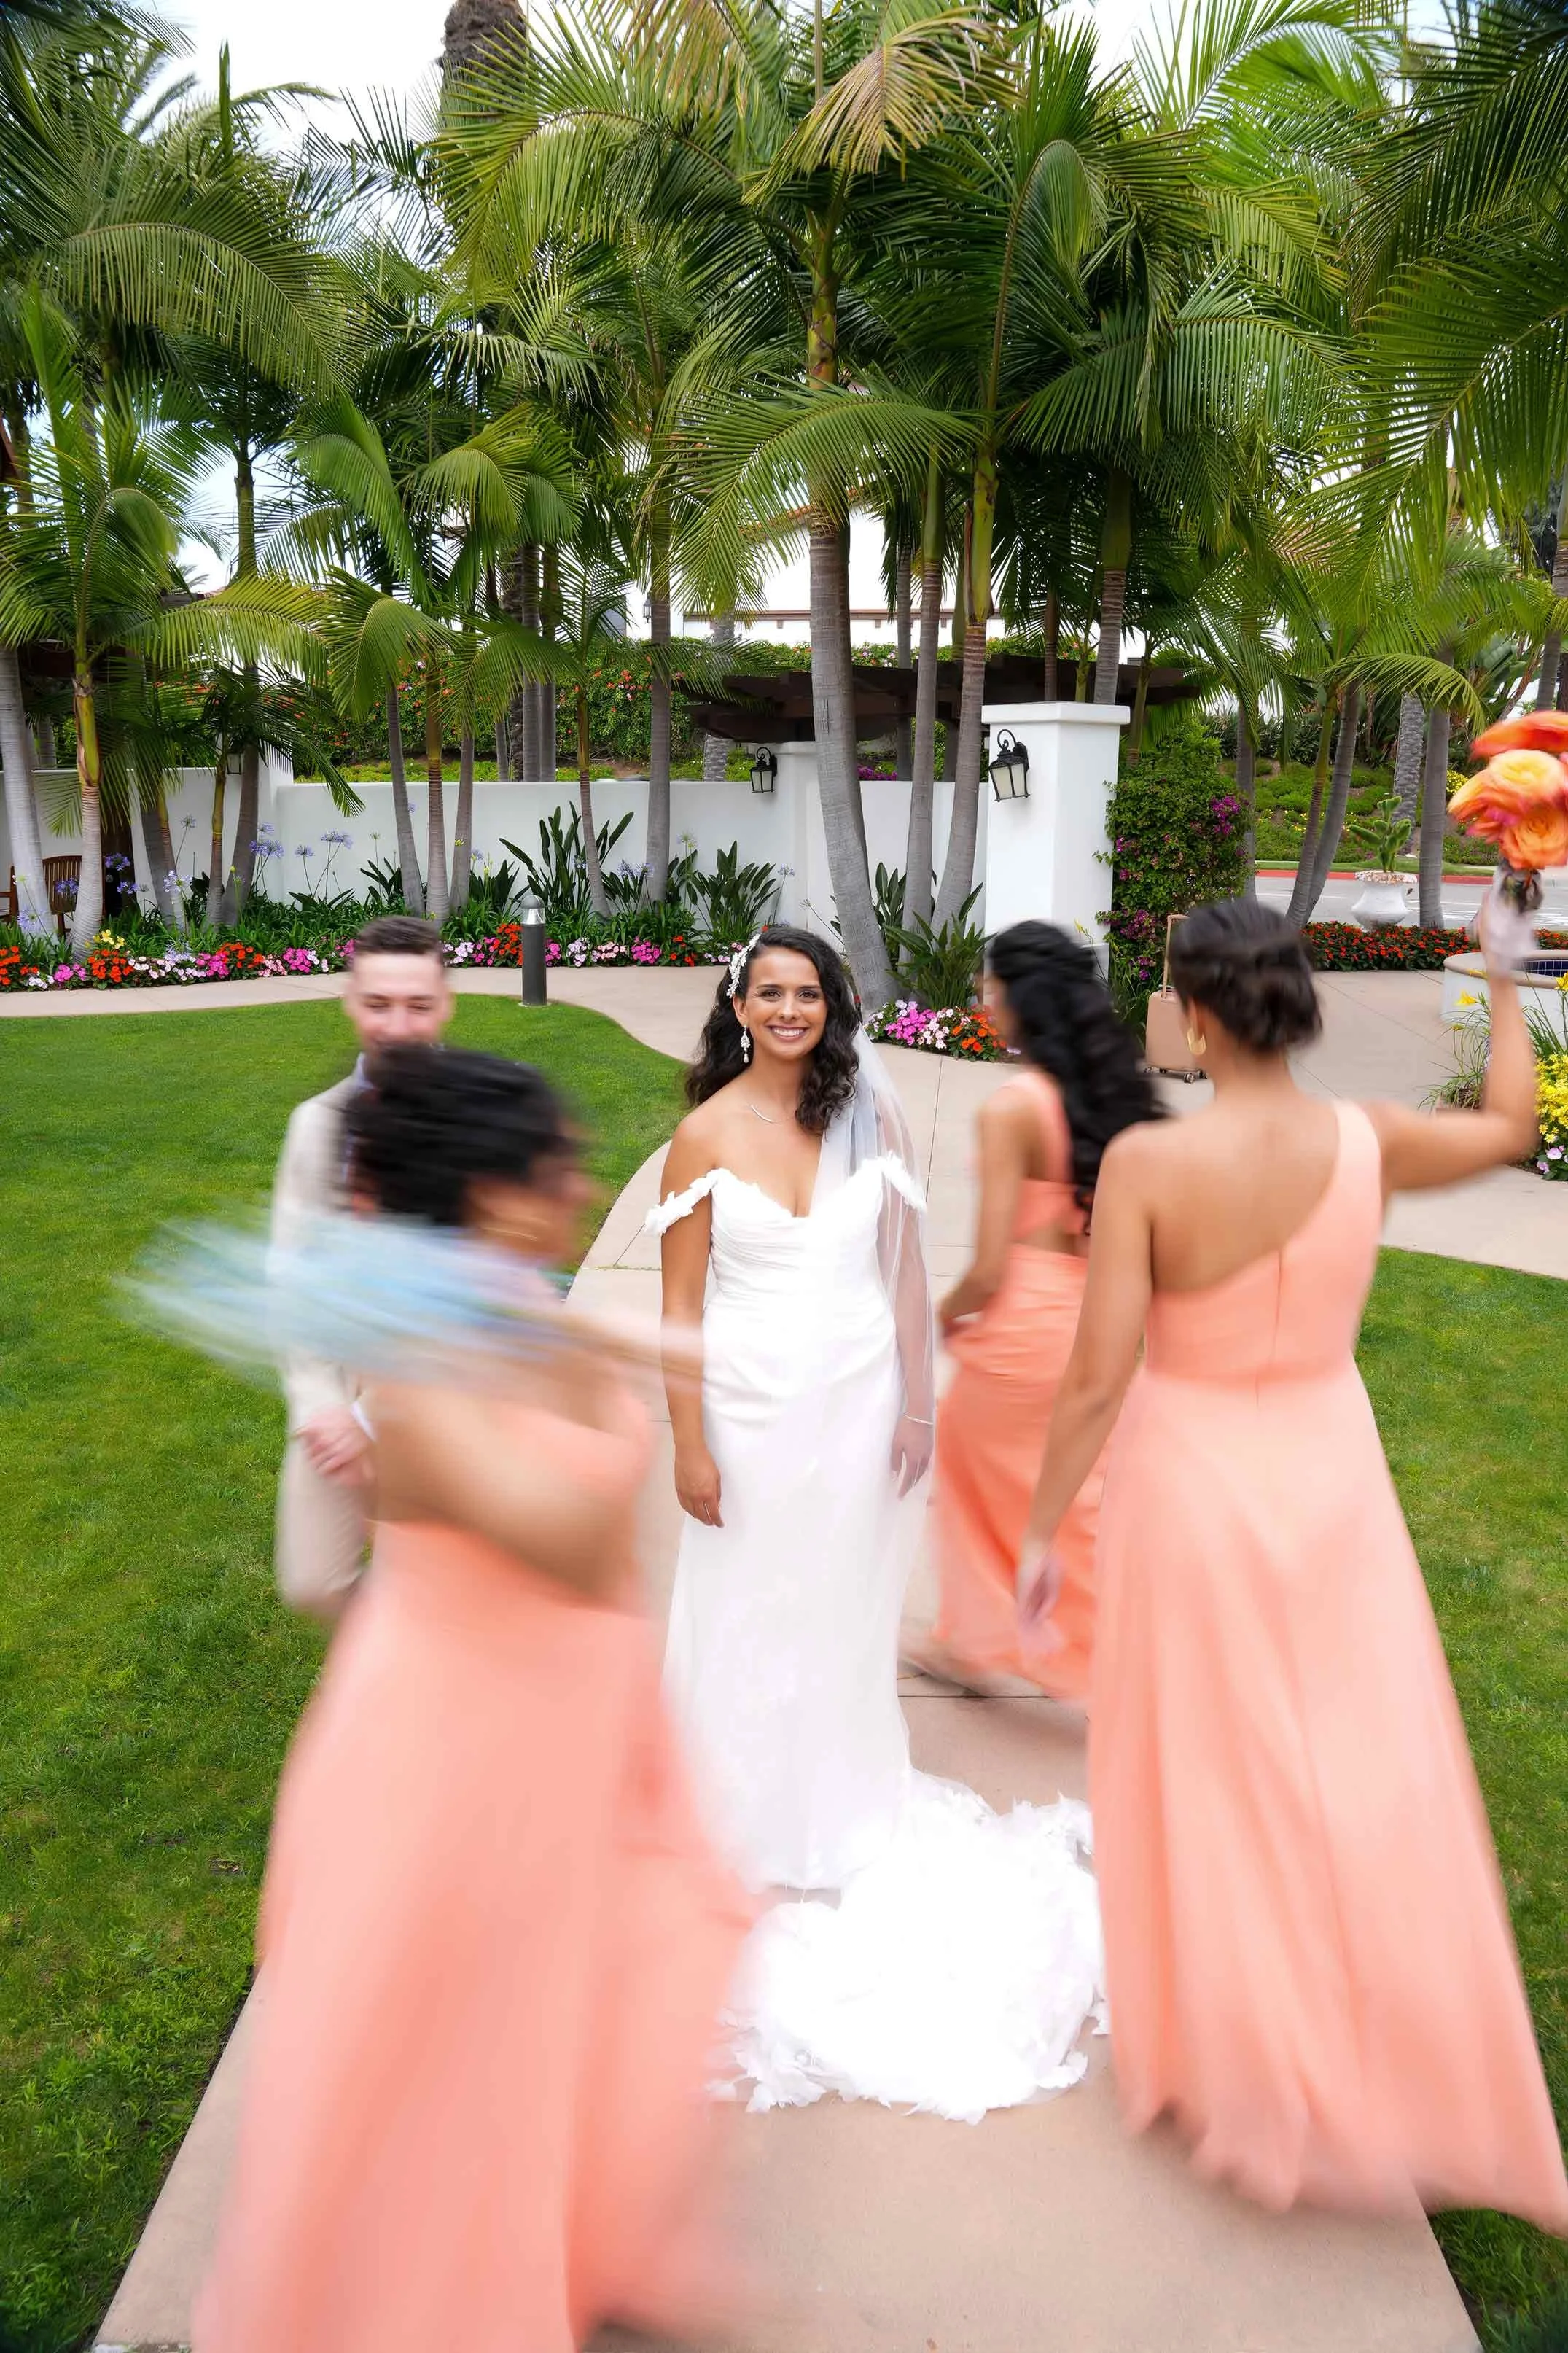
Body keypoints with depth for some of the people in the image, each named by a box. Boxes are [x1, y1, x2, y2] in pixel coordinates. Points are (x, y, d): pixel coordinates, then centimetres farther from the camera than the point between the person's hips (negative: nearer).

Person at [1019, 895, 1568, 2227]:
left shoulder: (1148, 1162, -20)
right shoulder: (1368, 1142, -10)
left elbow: (1098, 1378, -19)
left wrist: (1045, 1529, -7)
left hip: (1190, 1483, -3)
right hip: (1332, 1478, 3)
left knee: (1210, 1787, 16)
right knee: (1371, 1783, 18)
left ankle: (1245, 2085, 35)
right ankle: (1401, 2077, 33)